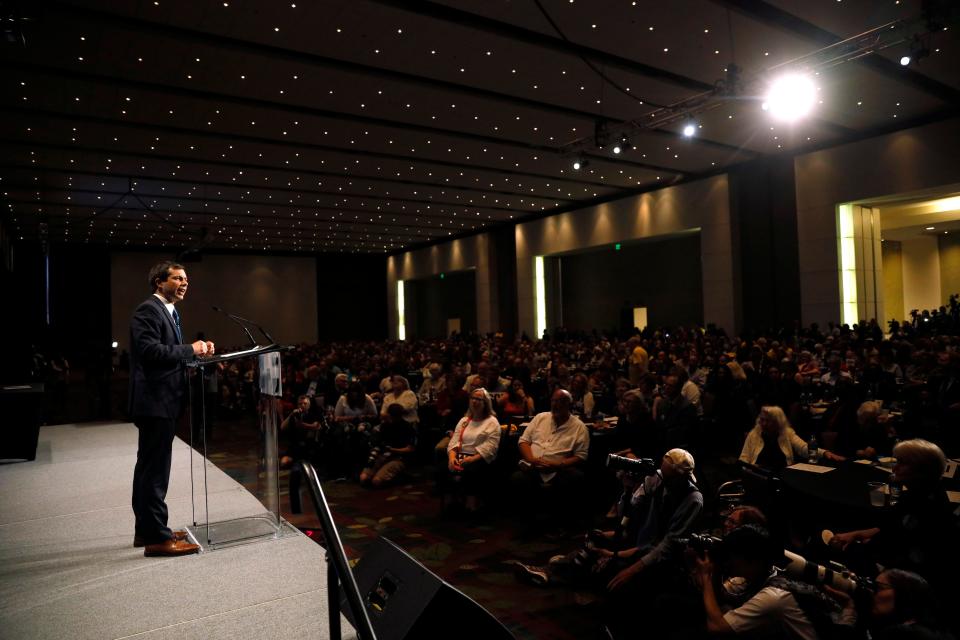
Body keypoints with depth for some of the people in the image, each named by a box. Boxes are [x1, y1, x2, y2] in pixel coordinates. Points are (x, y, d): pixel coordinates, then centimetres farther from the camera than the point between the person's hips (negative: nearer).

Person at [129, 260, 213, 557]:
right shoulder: (148, 310, -13)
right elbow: (150, 350, -24)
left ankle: (146, 530, 27)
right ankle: (157, 537, 2)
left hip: (162, 401, 11)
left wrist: (197, 351, 2)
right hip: (155, 401, -11)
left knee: (148, 467, 16)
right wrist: (191, 349, -18)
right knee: (155, 469, -5)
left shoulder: (170, 312, 17)